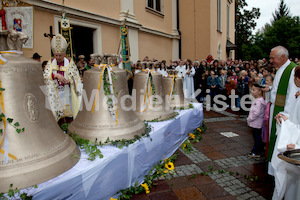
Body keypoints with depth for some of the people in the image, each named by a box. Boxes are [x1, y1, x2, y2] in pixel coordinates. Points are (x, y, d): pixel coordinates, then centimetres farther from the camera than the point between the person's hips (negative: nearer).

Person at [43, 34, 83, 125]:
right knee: (59, 115, 0)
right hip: (55, 93, 1)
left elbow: (76, 78, 1)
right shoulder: (50, 63, 7)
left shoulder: (70, 63, 3)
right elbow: (45, 76, -5)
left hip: (67, 92, -1)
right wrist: (56, 75, -21)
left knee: (68, 113, -3)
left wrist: (68, 81, -19)